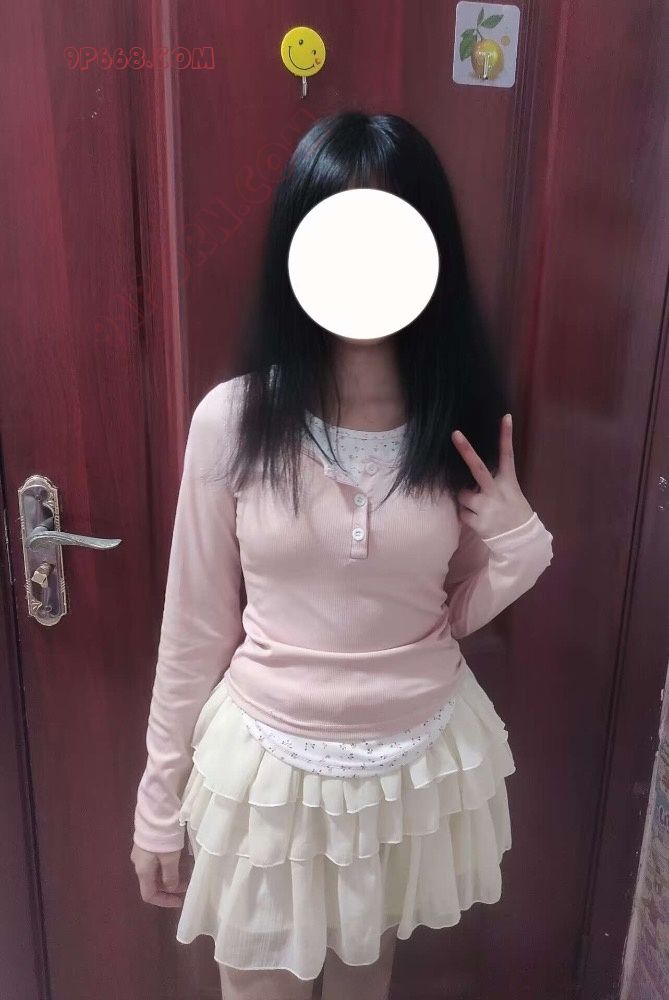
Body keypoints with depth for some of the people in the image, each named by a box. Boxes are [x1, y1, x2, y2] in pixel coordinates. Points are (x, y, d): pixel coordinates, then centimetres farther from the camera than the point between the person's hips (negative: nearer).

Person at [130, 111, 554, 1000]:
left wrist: (515, 537, -18)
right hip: (268, 763, -1)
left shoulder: (463, 424, -10)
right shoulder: (234, 418, -16)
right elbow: (196, 627, -7)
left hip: (420, 762, 2)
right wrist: (161, 801, 2)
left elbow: (457, 615, 2)